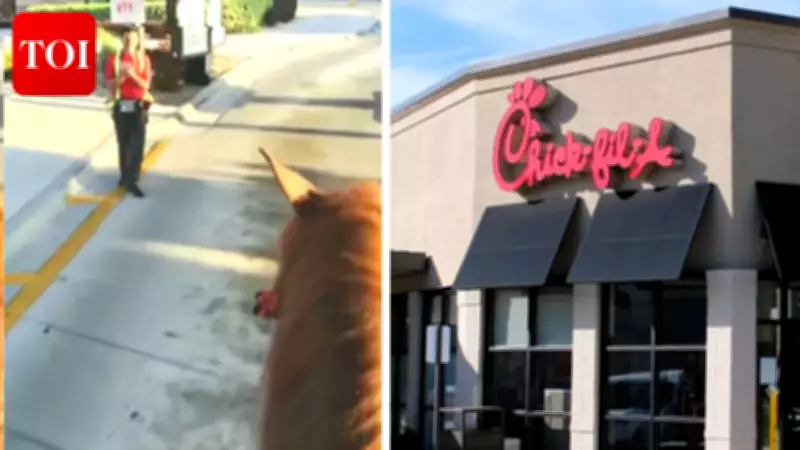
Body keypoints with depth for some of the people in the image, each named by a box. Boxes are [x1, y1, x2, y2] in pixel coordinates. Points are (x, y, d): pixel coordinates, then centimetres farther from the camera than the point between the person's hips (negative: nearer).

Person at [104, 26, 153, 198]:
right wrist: (122, 76, -19)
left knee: (138, 144, -9)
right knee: (123, 144, 9)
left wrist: (132, 74, -19)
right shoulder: (114, 60, 1)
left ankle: (131, 181, -10)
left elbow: (145, 85, -4)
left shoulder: (143, 59, 2)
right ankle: (125, 176, 21)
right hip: (120, 106, 0)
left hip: (138, 106, 0)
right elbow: (110, 85, -2)